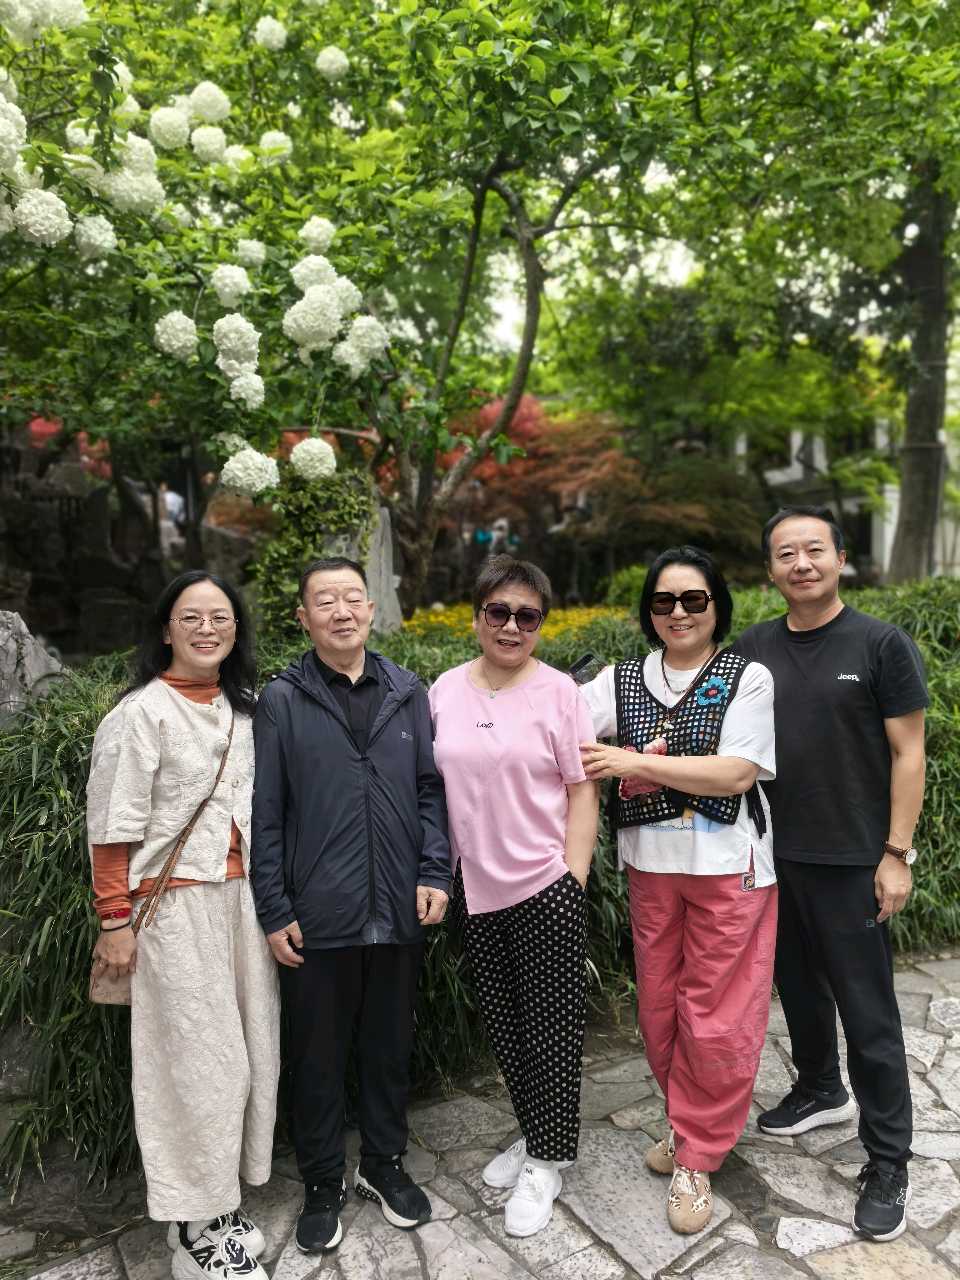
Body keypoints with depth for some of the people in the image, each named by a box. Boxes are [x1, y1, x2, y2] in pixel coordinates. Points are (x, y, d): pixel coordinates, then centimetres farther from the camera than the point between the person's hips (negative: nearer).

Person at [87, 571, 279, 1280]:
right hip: (177, 903, -6)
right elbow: (114, 823, -10)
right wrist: (115, 920, -10)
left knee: (250, 1049, 10)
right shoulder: (143, 712, -9)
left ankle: (225, 1199, 28)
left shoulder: (246, 708, 7)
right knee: (198, 1058, 2)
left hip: (243, 896, 6)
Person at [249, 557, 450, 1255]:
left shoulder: (408, 693, 4)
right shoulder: (281, 700, -4)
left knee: (391, 1046, 18)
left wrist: (434, 874, -4)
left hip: (399, 911, 3)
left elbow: (431, 789, 6)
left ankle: (385, 1163, 39)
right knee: (318, 1055, 13)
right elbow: (265, 814, -3)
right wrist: (275, 911, -6)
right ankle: (322, 1183, 34)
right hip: (317, 916, -2)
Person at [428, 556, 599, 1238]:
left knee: (551, 1027, 7)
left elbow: (583, 793, -5)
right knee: (503, 1022, 18)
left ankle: (546, 1162, 27)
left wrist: (573, 880, -9)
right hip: (477, 891, 4)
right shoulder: (444, 692, 2)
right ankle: (532, 1134, 40)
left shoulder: (559, 691, -8)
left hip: (547, 888, -4)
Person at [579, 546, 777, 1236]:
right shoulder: (622, 682, 4)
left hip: (728, 868, -3)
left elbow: (736, 773, -16)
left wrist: (634, 761, -18)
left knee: (715, 1018, 5)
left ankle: (696, 1160, 24)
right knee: (659, 1008, 15)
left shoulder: (748, 678, -6)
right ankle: (690, 1122, 40)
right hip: (651, 867, 4)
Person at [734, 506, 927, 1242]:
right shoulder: (753, 650, 2)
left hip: (851, 859, -4)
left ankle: (889, 1160, 21)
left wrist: (896, 854, -11)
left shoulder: (882, 645, -8)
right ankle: (821, 1092, 43)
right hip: (774, 854, 4)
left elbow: (908, 753, -7)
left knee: (867, 1008, 5)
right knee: (798, 984, 20)